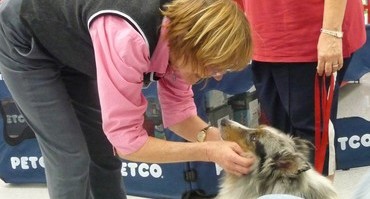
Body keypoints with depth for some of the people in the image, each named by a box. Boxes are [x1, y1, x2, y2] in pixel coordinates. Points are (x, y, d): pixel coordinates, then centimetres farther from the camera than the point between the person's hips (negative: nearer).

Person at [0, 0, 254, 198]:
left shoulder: (179, 28, -16)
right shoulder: (128, 37, -41)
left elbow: (178, 112, -4)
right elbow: (126, 140, -36)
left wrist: (214, 136, -22)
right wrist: (209, 151, -35)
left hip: (69, 47, 8)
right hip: (24, 45, -7)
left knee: (104, 148, 11)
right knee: (72, 160, -9)